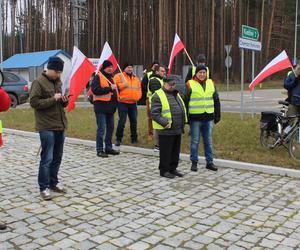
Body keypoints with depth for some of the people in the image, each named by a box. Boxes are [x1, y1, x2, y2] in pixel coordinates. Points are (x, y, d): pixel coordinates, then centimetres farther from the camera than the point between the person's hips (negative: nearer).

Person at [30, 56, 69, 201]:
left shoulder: (58, 82, 15)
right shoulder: (38, 82, -8)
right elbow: (34, 102, -16)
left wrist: (64, 101, 0)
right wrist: (53, 99, -19)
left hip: (60, 126, 7)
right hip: (47, 127, -7)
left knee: (57, 158, 12)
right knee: (47, 158, -6)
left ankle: (53, 183, 24)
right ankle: (44, 188, 4)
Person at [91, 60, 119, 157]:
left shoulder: (110, 77, 19)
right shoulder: (98, 77, -7)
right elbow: (95, 90, -20)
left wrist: (115, 101, 17)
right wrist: (109, 88, -22)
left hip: (110, 107, 8)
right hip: (101, 108, -8)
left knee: (110, 128, 12)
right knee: (101, 129, -5)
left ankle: (109, 148, 23)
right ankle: (99, 150, 3)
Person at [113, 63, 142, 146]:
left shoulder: (136, 78, 17)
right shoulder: (119, 76, -1)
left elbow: (139, 89, 20)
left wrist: (137, 97, 3)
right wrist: (123, 85, -19)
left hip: (133, 103, 5)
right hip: (122, 103, -5)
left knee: (134, 121, 10)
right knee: (122, 121, -7)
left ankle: (134, 139, 21)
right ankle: (118, 139, 6)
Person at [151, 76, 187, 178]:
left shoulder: (176, 94, 18)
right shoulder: (158, 95, -10)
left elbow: (182, 108, 28)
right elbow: (154, 113, -17)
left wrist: (183, 122, 18)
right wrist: (164, 123, -24)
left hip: (177, 129, 8)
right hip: (166, 130, -8)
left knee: (176, 151, 14)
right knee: (166, 151, 1)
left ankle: (173, 168, 27)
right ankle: (164, 170, 13)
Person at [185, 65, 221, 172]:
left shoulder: (211, 83, 10)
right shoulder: (190, 84, -3)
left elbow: (216, 101, 15)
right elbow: (185, 101, -2)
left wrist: (217, 115, 11)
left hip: (209, 117, 4)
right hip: (195, 118, -4)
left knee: (208, 141, 10)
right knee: (195, 141, 4)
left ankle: (210, 162, 20)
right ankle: (194, 163, 16)